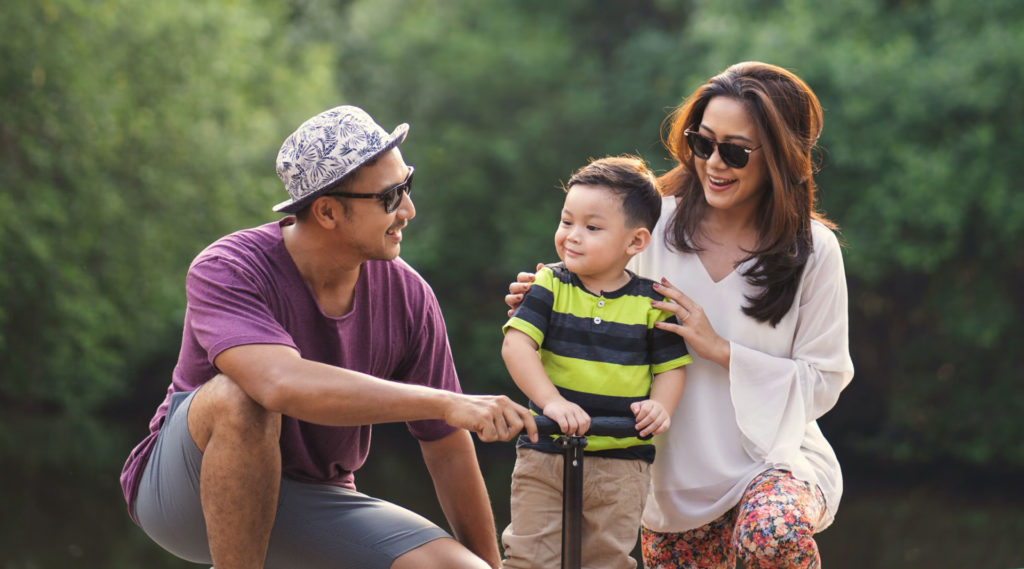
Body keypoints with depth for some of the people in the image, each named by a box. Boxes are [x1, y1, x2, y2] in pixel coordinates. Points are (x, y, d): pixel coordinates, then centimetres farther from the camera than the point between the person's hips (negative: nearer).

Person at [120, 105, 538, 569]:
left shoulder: (408, 295, -9)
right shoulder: (224, 272, -22)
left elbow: (447, 449, 1)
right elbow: (284, 385, -43)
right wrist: (448, 403, -45)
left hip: (308, 505, 5)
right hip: (183, 491, -5)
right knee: (239, 396, -36)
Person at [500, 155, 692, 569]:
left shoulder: (650, 303, -1)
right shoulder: (550, 286, -1)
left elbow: (671, 366, 4)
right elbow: (516, 344, -11)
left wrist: (659, 406, -17)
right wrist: (551, 401, -25)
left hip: (621, 462, 0)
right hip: (545, 453, 0)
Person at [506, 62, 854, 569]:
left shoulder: (813, 251, -8)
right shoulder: (659, 225, -3)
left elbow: (822, 382, -7)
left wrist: (719, 349, -16)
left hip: (771, 457, -3)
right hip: (673, 471, 3)